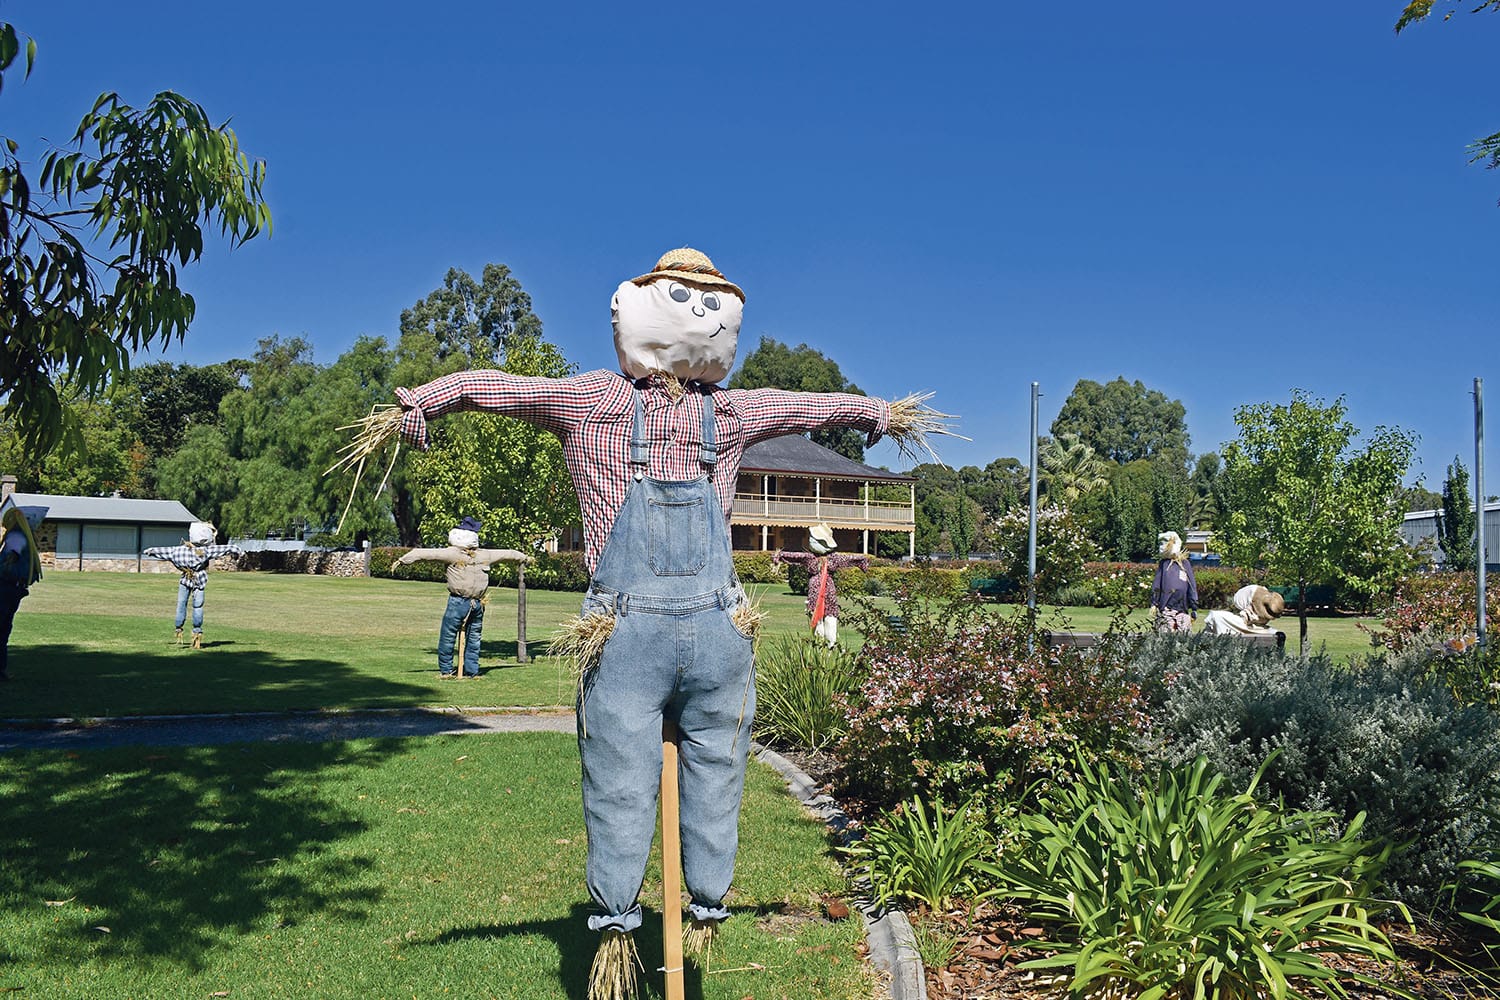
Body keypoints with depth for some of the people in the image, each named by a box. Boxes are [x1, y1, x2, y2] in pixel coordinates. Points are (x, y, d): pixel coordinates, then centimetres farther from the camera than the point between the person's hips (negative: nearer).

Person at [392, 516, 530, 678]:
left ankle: (446, 669, 11)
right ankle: (472, 671, 15)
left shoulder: (452, 554, -6)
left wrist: (403, 560, 3)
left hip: (458, 602, -5)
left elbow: (425, 553, -5)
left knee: (447, 636, 7)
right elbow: (507, 554, 23)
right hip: (478, 604, 5)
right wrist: (524, 557, 40)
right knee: (473, 638, 13)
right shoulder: (484, 555, 7)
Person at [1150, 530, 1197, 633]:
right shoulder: (1163, 563, 9)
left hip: (1182, 608, 0)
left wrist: (1194, 609, 5)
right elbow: (1156, 585, 8)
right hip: (1165, 608, 0)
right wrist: (1154, 603, -2)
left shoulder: (1185, 563, 7)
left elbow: (1192, 587, 7)